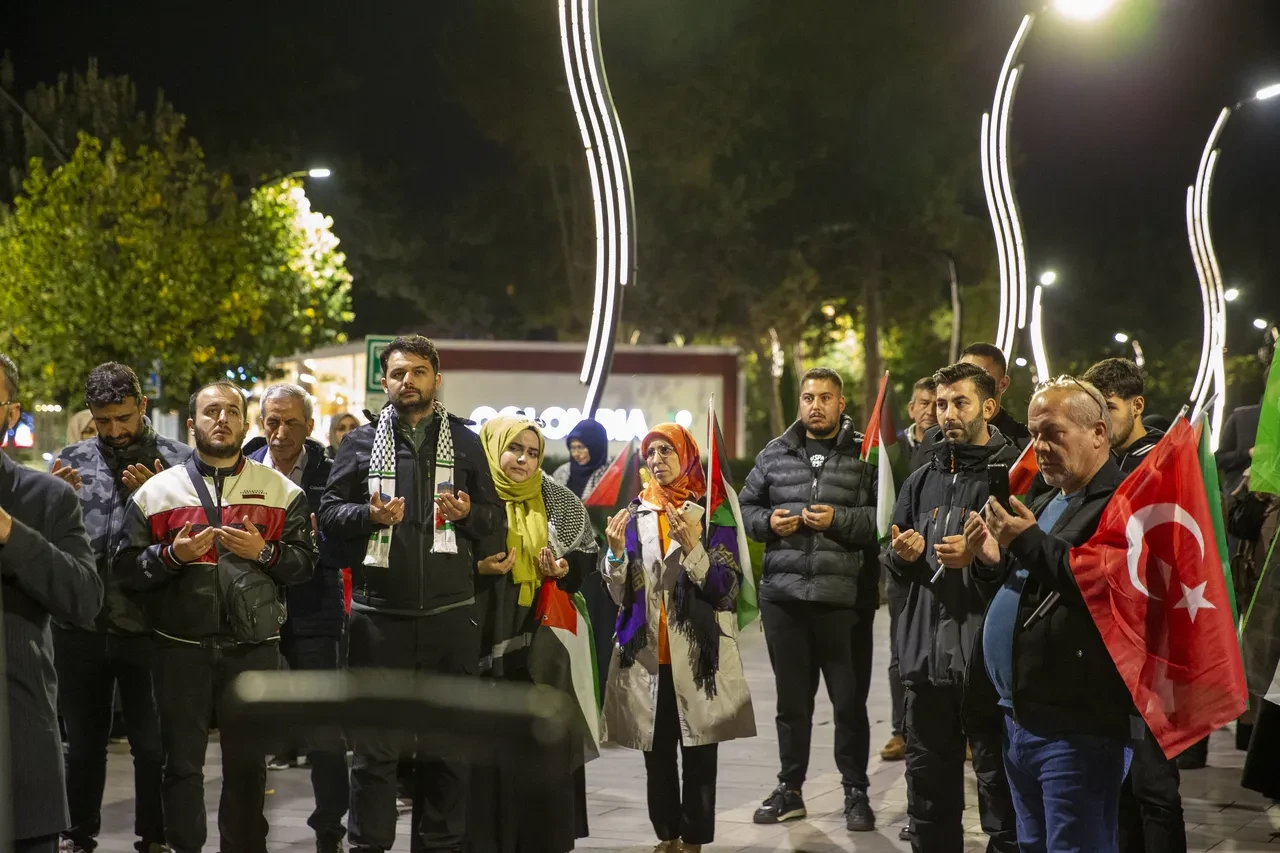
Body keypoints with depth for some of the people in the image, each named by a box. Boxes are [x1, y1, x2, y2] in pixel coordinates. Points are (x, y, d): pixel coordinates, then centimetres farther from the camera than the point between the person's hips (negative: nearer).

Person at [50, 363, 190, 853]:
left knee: (152, 743, 6)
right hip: (81, 627, 2)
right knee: (84, 740, 13)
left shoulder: (178, 461, 0)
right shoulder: (71, 462, 9)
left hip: (147, 627, -2)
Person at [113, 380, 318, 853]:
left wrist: (264, 551, -13)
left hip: (254, 645, 1)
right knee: (182, 762, 6)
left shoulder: (280, 491, 6)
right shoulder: (157, 491, 5)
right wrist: (172, 555, -14)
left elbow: (305, 561, 4)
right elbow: (127, 568, 3)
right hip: (181, 647, 0)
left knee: (248, 762, 9)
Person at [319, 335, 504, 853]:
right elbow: (329, 514, 6)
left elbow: (496, 520, 11)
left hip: (449, 616, 2)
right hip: (379, 616, -1)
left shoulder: (465, 441, 11)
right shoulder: (361, 442, 8)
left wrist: (468, 512, -10)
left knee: (448, 746, 7)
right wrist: (370, 515, -13)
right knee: (374, 747, 0)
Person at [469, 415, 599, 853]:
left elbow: (587, 554, 14)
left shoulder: (556, 503, 8)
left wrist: (564, 570, -6)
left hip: (541, 641, 3)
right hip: (483, 639, -3)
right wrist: (475, 568, -20)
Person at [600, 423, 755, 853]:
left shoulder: (712, 511, -1)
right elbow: (621, 594, 8)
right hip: (647, 653, 3)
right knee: (656, 752, 6)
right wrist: (616, 551, -9)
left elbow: (725, 588, -9)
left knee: (697, 753, -2)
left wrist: (692, 547, -22)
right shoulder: (636, 514, 9)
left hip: (697, 653, -3)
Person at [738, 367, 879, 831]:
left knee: (849, 700, 4)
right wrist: (767, 522, -4)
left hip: (846, 597, -3)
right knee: (791, 698, 13)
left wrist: (839, 520, -19)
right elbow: (745, 507, 15)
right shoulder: (775, 453, 10)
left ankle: (856, 792, 14)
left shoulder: (865, 454, -1)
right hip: (783, 594, 3)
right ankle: (789, 788, 23)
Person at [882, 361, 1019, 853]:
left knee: (999, 788, -1)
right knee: (929, 785, 13)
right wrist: (901, 554, 3)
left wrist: (979, 555, -21)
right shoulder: (923, 480, 17)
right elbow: (894, 561, 24)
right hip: (926, 654, 6)